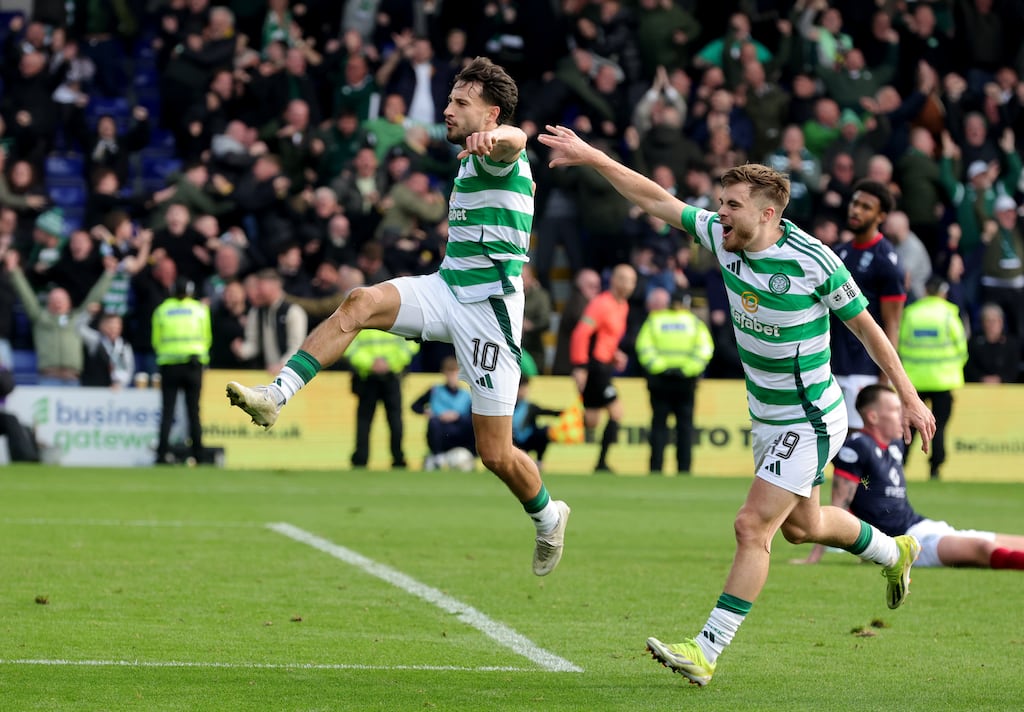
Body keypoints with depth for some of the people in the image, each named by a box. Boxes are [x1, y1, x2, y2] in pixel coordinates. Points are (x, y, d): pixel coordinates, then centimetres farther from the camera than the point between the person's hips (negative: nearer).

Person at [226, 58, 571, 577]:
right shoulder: (470, 161, 17)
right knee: (360, 303, -22)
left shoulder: (500, 158, -13)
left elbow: (513, 139, -41)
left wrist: (494, 137, -63)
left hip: (489, 309, -8)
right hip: (446, 289, 8)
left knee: (495, 454, -3)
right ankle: (276, 396, -30)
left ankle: (548, 516, 26)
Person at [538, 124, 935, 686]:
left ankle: (706, 651, -14)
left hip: (810, 423, -8)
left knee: (753, 528, -14)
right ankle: (894, 551, 52)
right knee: (801, 527, 24)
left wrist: (909, 398, -5)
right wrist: (591, 157, -6)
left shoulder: (814, 261, -22)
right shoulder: (723, 238, -7)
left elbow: (865, 325, -11)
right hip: (767, 421, 8)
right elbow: (657, 200, 1)